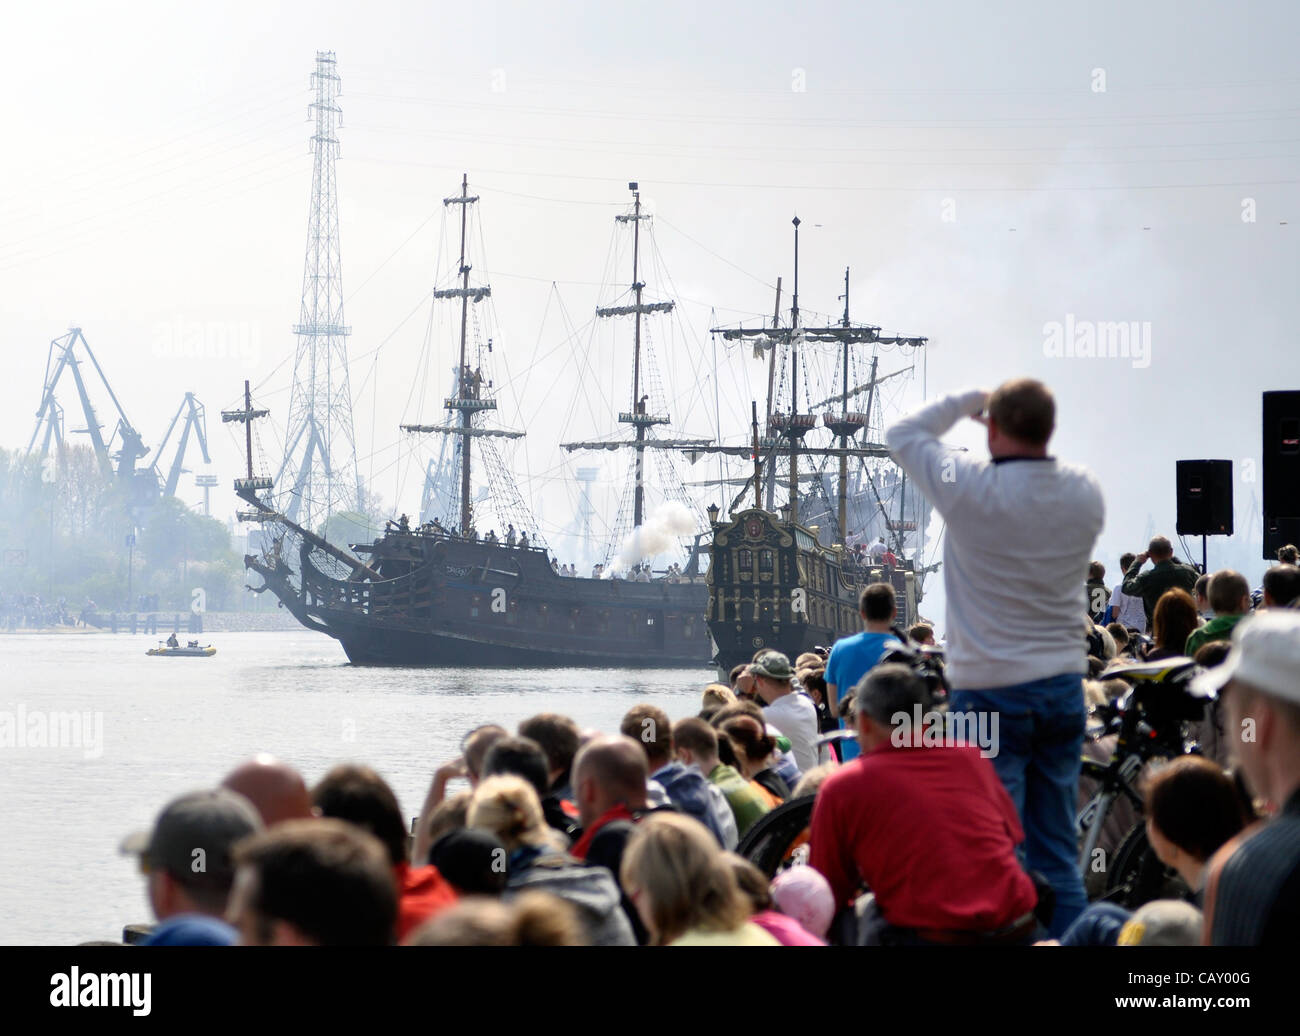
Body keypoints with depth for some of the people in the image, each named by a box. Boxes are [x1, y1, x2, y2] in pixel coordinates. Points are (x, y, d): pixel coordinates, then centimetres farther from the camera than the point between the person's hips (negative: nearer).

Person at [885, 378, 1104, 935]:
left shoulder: (972, 489, -14)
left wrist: (967, 400, 13)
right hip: (1064, 682, 5)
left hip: (990, 688, -5)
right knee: (1058, 853, 11)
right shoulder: (1085, 492, -1)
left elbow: (903, 434, 3)